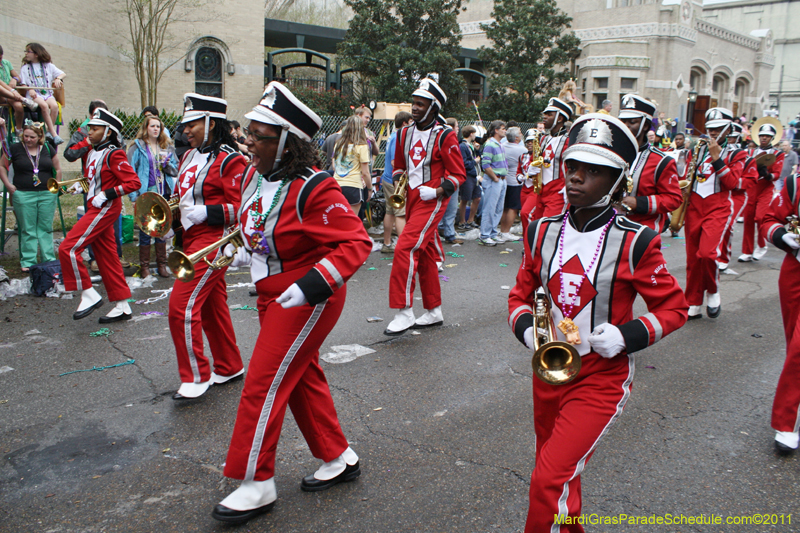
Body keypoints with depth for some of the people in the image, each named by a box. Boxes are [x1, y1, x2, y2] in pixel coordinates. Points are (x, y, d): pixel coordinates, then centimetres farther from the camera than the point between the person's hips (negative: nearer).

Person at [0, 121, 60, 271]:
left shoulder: (48, 148, 5)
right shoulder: (15, 149, 0)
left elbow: (58, 169, 13)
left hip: (47, 195, 2)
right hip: (23, 195, -1)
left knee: (46, 228, 7)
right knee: (27, 230, 2)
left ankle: (49, 260, 12)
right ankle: (28, 262, 8)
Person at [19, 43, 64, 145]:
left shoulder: (48, 66, 18)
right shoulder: (25, 68, 16)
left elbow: (63, 74, 17)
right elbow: (23, 84, 10)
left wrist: (58, 78, -5)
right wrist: (30, 90, -11)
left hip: (47, 93, 1)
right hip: (33, 94, -1)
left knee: (54, 105, -33)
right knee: (44, 105, -34)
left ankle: (49, 131, -24)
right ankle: (54, 134, -34)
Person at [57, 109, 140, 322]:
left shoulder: (114, 155, -14)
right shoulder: (91, 152, 13)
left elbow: (134, 182, -19)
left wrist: (107, 194, -22)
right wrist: (81, 185, 8)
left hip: (105, 209, -9)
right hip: (95, 209, 9)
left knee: (68, 249, -13)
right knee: (106, 257, 11)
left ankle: (89, 295, -3)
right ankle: (122, 306, 17)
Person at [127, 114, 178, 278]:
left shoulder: (167, 147, 10)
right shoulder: (138, 147, 0)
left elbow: (175, 171, 12)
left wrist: (167, 164, -9)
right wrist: (134, 195, -10)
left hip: (163, 194, 3)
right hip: (145, 195, -3)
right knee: (145, 229, 1)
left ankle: (161, 264, 19)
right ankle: (144, 266, 11)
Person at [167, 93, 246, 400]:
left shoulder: (229, 161, -12)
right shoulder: (190, 156, 14)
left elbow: (241, 209, -17)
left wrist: (203, 213, -24)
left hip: (212, 240, -9)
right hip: (190, 239, 9)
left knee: (182, 306, -11)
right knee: (211, 306, 15)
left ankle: (196, 377, 3)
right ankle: (229, 367, 29)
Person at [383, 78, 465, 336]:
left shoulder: (444, 136, -10)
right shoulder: (406, 133, 11)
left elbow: (459, 174, -9)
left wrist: (438, 191, -20)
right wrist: (398, 178, 8)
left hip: (432, 201, -8)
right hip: (412, 199, 8)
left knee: (405, 247, -20)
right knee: (424, 255, 13)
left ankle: (404, 311, -13)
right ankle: (434, 312, 24)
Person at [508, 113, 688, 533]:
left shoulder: (634, 242, -13)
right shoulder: (543, 232, -1)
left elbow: (673, 308, -4)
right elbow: (521, 295, 9)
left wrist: (627, 335, -19)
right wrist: (527, 328, -11)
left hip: (603, 376, -5)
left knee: (550, 480, -13)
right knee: (560, 477, 21)